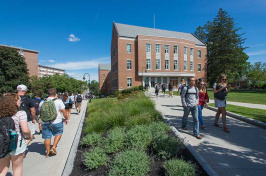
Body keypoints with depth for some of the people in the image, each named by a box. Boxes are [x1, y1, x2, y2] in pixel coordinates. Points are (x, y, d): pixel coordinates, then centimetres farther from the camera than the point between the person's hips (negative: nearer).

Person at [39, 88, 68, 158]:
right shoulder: (58, 101, -8)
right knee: (58, 134, 19)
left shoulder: (42, 102, 5)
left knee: (47, 137, 12)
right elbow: (64, 111, -8)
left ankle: (48, 152, 24)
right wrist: (66, 119, 6)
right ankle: (53, 148, 11)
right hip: (57, 122, -3)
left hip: (45, 123, 4)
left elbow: (40, 112, 16)